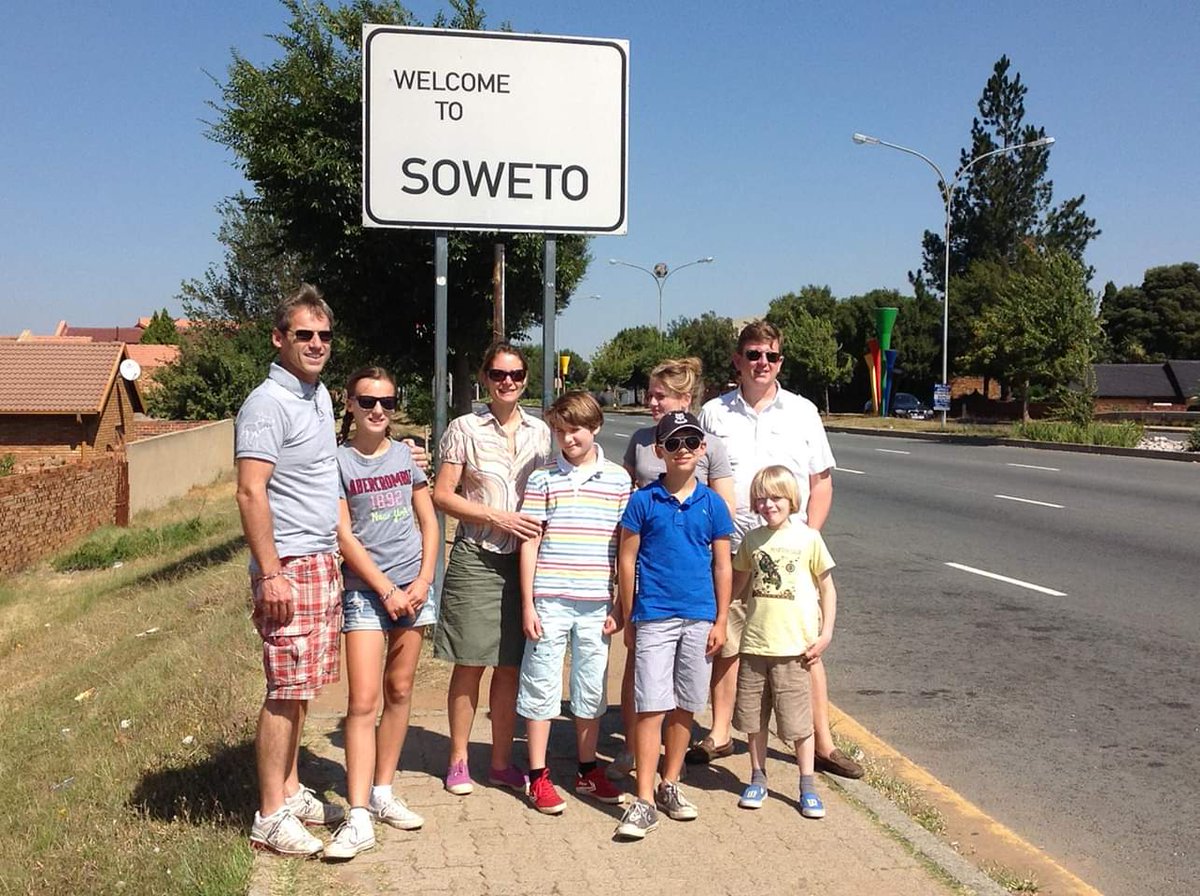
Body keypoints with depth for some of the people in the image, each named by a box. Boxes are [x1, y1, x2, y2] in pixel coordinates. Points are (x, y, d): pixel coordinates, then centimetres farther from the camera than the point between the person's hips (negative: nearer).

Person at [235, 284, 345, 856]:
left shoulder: (319, 394, 14)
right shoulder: (268, 403, -13)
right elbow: (250, 492, -19)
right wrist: (272, 573, -22)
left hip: (324, 562, 9)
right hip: (289, 567, -9)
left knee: (301, 688, 14)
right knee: (286, 691, -5)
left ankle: (291, 791, 25)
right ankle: (270, 817, 4)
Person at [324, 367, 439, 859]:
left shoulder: (405, 455, 7)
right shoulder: (338, 461, -4)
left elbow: (428, 523, 10)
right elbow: (344, 537, -8)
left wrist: (423, 581, -3)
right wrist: (387, 590, -12)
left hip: (413, 586, 4)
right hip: (365, 589, -4)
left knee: (399, 692, 10)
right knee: (363, 701, -9)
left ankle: (382, 793, 22)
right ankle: (359, 818, -9)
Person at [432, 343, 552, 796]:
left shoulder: (541, 432, 9)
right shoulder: (464, 429, -1)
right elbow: (442, 495, -3)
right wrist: (497, 517, -13)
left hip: (524, 560, 3)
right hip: (475, 559, -3)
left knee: (510, 666, 8)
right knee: (470, 665, 2)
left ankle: (501, 762, 20)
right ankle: (458, 761, 16)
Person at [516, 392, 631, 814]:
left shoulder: (618, 479, 4)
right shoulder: (543, 479, -1)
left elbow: (624, 546, 7)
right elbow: (529, 544, 0)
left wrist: (619, 605, 4)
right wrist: (527, 604, -4)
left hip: (596, 604, 2)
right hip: (549, 601, -2)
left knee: (591, 688, 13)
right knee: (541, 685, 5)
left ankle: (588, 771, 28)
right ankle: (538, 777, 16)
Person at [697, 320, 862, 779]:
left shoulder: (802, 412, 6)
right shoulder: (713, 414, 5)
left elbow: (821, 483, 7)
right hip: (727, 551, 0)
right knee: (725, 644, 9)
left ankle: (823, 742, 13)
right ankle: (719, 735, 23)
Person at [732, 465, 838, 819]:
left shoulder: (808, 538, -4)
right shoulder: (751, 540, 5)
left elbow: (827, 588, 1)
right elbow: (736, 583, 18)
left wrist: (825, 635, -4)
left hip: (793, 647, -3)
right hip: (754, 644, 4)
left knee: (798, 721, 2)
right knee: (753, 717, 11)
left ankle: (808, 787, 16)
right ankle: (758, 778, 27)